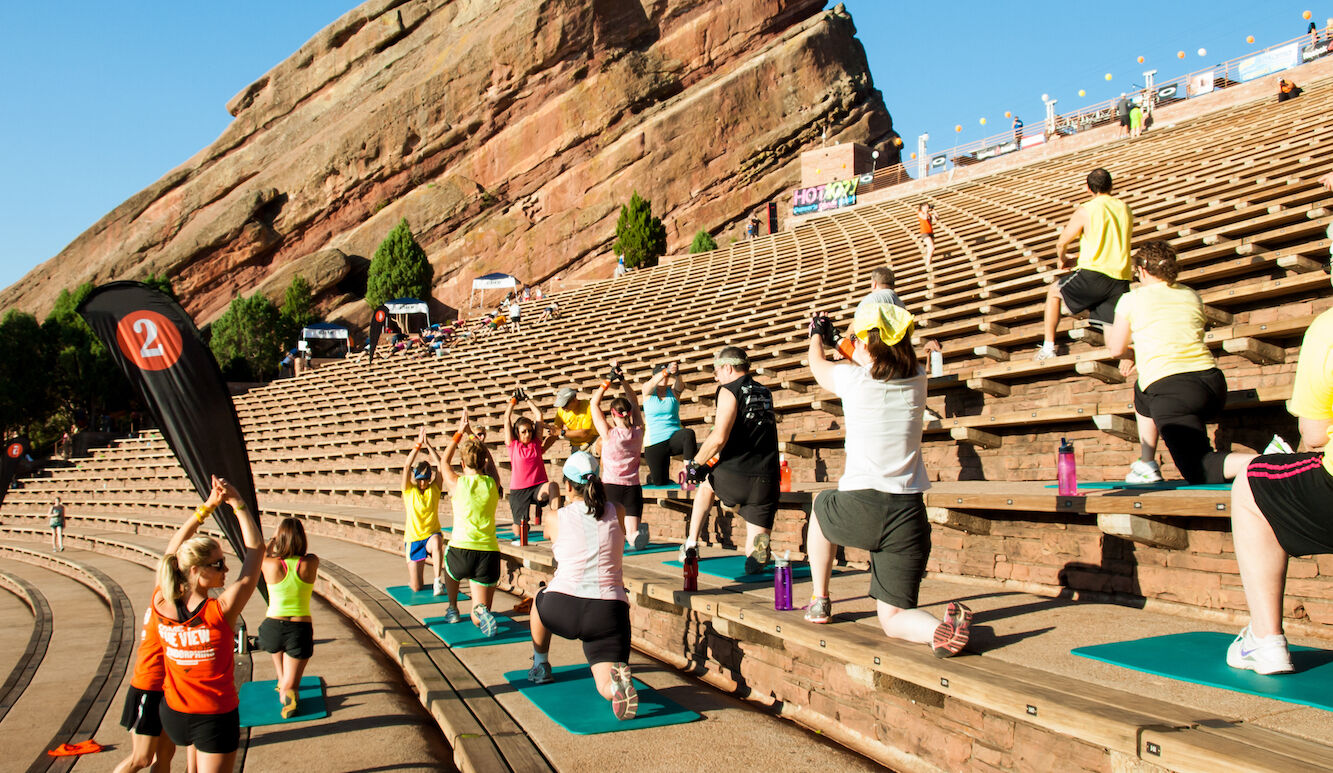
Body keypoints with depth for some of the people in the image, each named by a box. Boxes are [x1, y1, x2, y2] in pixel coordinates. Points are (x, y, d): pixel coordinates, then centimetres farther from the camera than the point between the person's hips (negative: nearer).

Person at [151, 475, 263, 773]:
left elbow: (173, 552, 4)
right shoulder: (222, 610, -25)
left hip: (173, 714, 5)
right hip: (216, 717, -5)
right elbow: (256, 548, -17)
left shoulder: (161, 606, -13)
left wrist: (206, 506, 8)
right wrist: (237, 503, -11)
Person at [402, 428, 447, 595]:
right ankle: (413, 578, 36)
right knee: (416, 587, -2)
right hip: (413, 538, 0)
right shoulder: (409, 491, -2)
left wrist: (429, 446, -19)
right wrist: (418, 444, -22)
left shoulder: (434, 489, 1)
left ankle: (438, 581, -32)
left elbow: (441, 466, -13)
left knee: (437, 541, -40)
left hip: (432, 535, 0)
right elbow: (407, 467, -16)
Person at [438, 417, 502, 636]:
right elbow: (486, 465, 29)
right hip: (489, 553, 1)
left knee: (449, 567, 40)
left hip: (461, 551, -1)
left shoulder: (457, 483, -1)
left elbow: (444, 462, 22)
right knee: (478, 618, 9)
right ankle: (481, 611, -24)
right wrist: (472, 435, 38)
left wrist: (459, 434, 29)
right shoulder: (492, 484, 5)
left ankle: (452, 609, 35)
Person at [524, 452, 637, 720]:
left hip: (563, 610, 0)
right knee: (606, 685, 2)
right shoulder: (617, 512, 8)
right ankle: (618, 681, -34)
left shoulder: (557, 518, 4)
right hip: (609, 611, 0)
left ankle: (540, 666, 48)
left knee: (540, 600, 36)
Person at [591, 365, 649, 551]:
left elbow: (595, 404, -1)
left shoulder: (609, 434, -10)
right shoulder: (638, 432, 0)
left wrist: (608, 380, -1)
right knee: (632, 533, 0)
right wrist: (622, 380, 8)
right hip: (633, 488, 3)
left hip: (611, 486, -3)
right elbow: (634, 402, 13)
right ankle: (638, 532, -33)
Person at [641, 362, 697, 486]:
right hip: (654, 443, 0)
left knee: (688, 433, -36)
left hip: (674, 437, 0)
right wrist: (667, 371, -42)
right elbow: (653, 382, -21)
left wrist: (676, 374, -45)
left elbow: (679, 384, -20)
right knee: (660, 482, 2)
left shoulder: (674, 391, 3)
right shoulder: (648, 391, 2)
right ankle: (651, 476, 39)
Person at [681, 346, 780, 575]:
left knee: (706, 483, 34)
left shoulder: (729, 391, -4)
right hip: (766, 481, 4)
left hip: (733, 478, -4)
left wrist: (696, 463, -2)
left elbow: (719, 437, -17)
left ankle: (691, 543, 30)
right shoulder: (765, 393, 18)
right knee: (754, 559, 9)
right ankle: (760, 548, -26)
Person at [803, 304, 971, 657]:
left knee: (821, 505, 35)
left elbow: (817, 364, 20)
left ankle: (820, 602, 35)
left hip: (860, 510, -3)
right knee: (892, 619, 10)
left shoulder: (853, 378, -3)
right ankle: (943, 628, -23)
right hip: (909, 513, 3)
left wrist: (817, 335, 43)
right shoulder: (917, 380, 8)